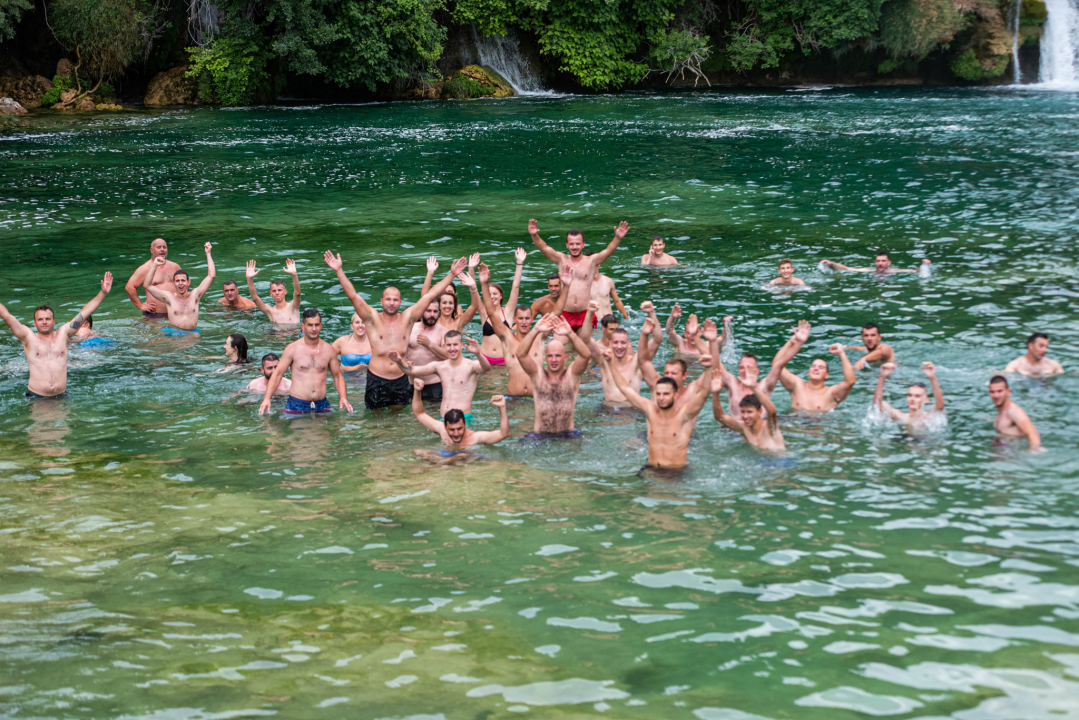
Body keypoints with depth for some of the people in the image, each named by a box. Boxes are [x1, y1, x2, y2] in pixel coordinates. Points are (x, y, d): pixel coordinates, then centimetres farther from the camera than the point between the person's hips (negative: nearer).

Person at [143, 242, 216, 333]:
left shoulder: (195, 295, 11)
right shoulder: (169, 297, 7)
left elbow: (211, 276, 11)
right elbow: (147, 285, 2)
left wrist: (208, 253, 10)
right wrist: (154, 265, -3)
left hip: (193, 332, 2)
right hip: (173, 332, -2)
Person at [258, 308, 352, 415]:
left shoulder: (328, 349, 8)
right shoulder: (292, 349, -1)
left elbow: (337, 375, 16)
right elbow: (277, 374, -1)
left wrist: (343, 398, 0)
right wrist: (266, 399, -13)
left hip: (322, 405, 2)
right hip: (296, 405, -2)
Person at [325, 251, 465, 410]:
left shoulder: (407, 318, 6)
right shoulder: (373, 319, -1)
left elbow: (430, 295, 5)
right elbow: (353, 296, -9)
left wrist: (452, 274, 4)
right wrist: (339, 271, -17)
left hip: (401, 380, 2)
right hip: (377, 380, -2)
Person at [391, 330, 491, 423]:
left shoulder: (470, 366, -4)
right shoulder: (439, 366, 13)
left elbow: (486, 368, -25)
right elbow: (412, 371, 10)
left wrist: (478, 354, -46)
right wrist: (399, 361, -11)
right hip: (443, 419, 6)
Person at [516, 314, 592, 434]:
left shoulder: (572, 374, 5)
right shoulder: (538, 374, 6)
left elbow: (586, 354, -12)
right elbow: (521, 354, -9)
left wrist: (570, 333, -27)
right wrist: (535, 331, -21)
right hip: (540, 435, -1)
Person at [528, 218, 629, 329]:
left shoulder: (591, 261, 5)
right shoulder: (561, 260, 8)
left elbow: (608, 251, -9)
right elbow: (544, 248, -4)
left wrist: (618, 238, -28)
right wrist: (534, 236, -23)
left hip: (586, 315, 0)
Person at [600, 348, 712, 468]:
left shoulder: (683, 413, -5)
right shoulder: (650, 411, 6)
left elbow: (704, 392, -18)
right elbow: (624, 387, 11)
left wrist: (708, 368, -34)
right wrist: (610, 363, 8)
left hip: (677, 471, -3)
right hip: (651, 470, 3)